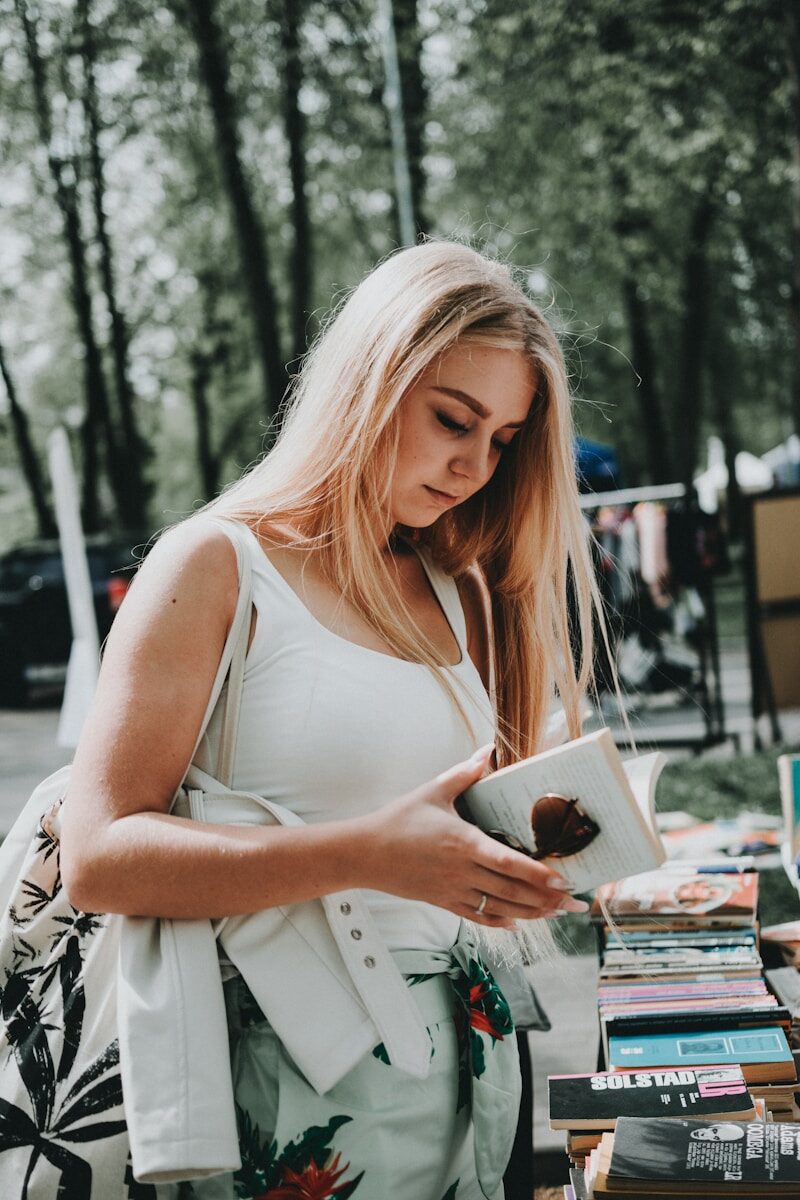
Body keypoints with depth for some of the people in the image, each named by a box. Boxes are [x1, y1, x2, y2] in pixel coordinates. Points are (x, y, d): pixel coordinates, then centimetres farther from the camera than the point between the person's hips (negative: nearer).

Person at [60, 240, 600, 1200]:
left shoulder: (458, 592, 13)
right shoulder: (216, 567, -8)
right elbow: (98, 856, -18)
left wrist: (528, 854, -8)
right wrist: (371, 855, -27)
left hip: (475, 1058, 7)